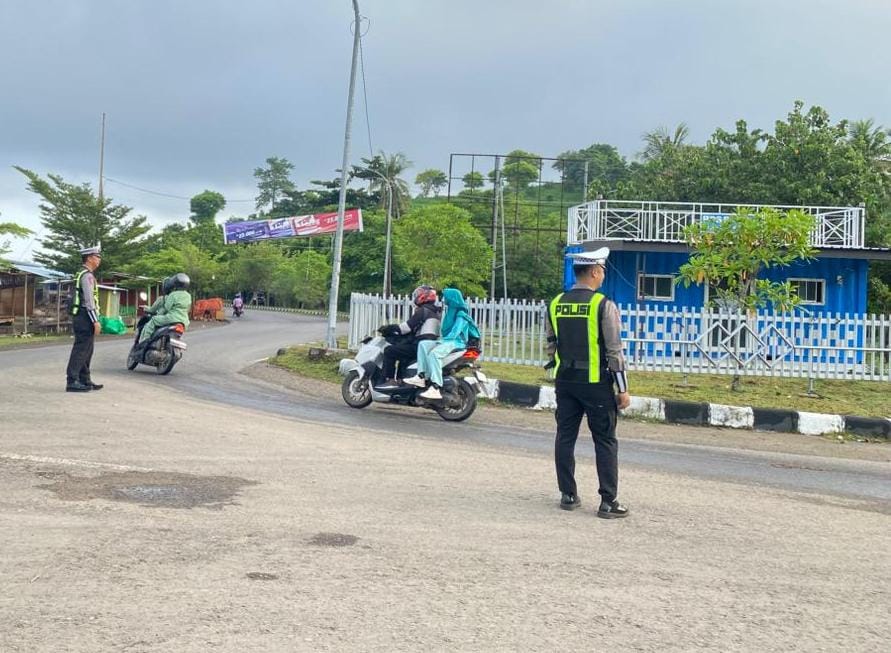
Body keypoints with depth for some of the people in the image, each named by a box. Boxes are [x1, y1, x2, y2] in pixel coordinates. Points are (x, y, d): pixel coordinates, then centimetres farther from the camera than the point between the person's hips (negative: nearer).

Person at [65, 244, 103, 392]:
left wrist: (94, 319, 22)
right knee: (80, 349, -9)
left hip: (82, 318, 10)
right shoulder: (87, 275, -13)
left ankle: (85, 380, 19)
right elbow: (89, 300, -19)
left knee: (86, 351, 14)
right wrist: (96, 321, -20)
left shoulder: (82, 274, 19)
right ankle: (72, 382, -9)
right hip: (85, 317, -10)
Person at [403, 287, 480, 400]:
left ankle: (435, 389, -40)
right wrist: (441, 340, 9)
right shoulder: (450, 311, 19)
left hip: (457, 342, -10)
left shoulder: (461, 315, -9)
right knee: (423, 344, -9)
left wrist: (442, 341, -21)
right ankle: (421, 377, -22)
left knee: (434, 353, -33)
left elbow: (454, 333, -19)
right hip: (447, 341, 10)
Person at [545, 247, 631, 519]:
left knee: (565, 438, 10)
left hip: (565, 381, 5)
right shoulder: (604, 305, -11)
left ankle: (568, 495, 15)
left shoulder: (556, 304, 5)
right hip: (596, 383, -5)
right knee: (605, 442, 2)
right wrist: (623, 389, -7)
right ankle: (608, 502, 2)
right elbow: (614, 351, -11)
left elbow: (551, 346, 12)